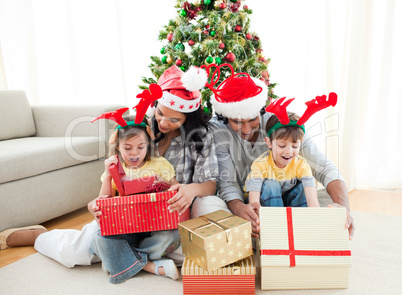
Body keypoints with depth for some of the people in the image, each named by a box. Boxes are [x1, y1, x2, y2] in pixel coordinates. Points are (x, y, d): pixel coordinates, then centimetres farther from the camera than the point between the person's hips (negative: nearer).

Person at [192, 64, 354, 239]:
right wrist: (238, 207, -43)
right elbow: (227, 182, -19)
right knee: (202, 206, -31)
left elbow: (325, 168, -18)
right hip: (240, 203, 0)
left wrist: (343, 206, -38)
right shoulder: (216, 129, -14)